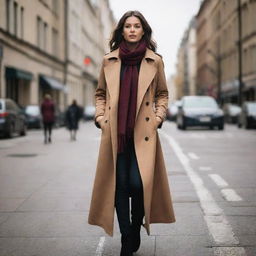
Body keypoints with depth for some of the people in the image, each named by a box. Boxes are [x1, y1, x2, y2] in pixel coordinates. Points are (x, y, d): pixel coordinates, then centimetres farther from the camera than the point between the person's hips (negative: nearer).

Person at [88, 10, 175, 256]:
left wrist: (158, 117, 2)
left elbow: (162, 94, 15)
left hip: (143, 132, -1)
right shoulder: (108, 61, 8)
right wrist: (100, 118, 4)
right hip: (115, 132, 1)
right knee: (120, 185, 1)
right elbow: (100, 94, 17)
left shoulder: (155, 61, 6)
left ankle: (136, 229, 18)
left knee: (138, 184, -10)